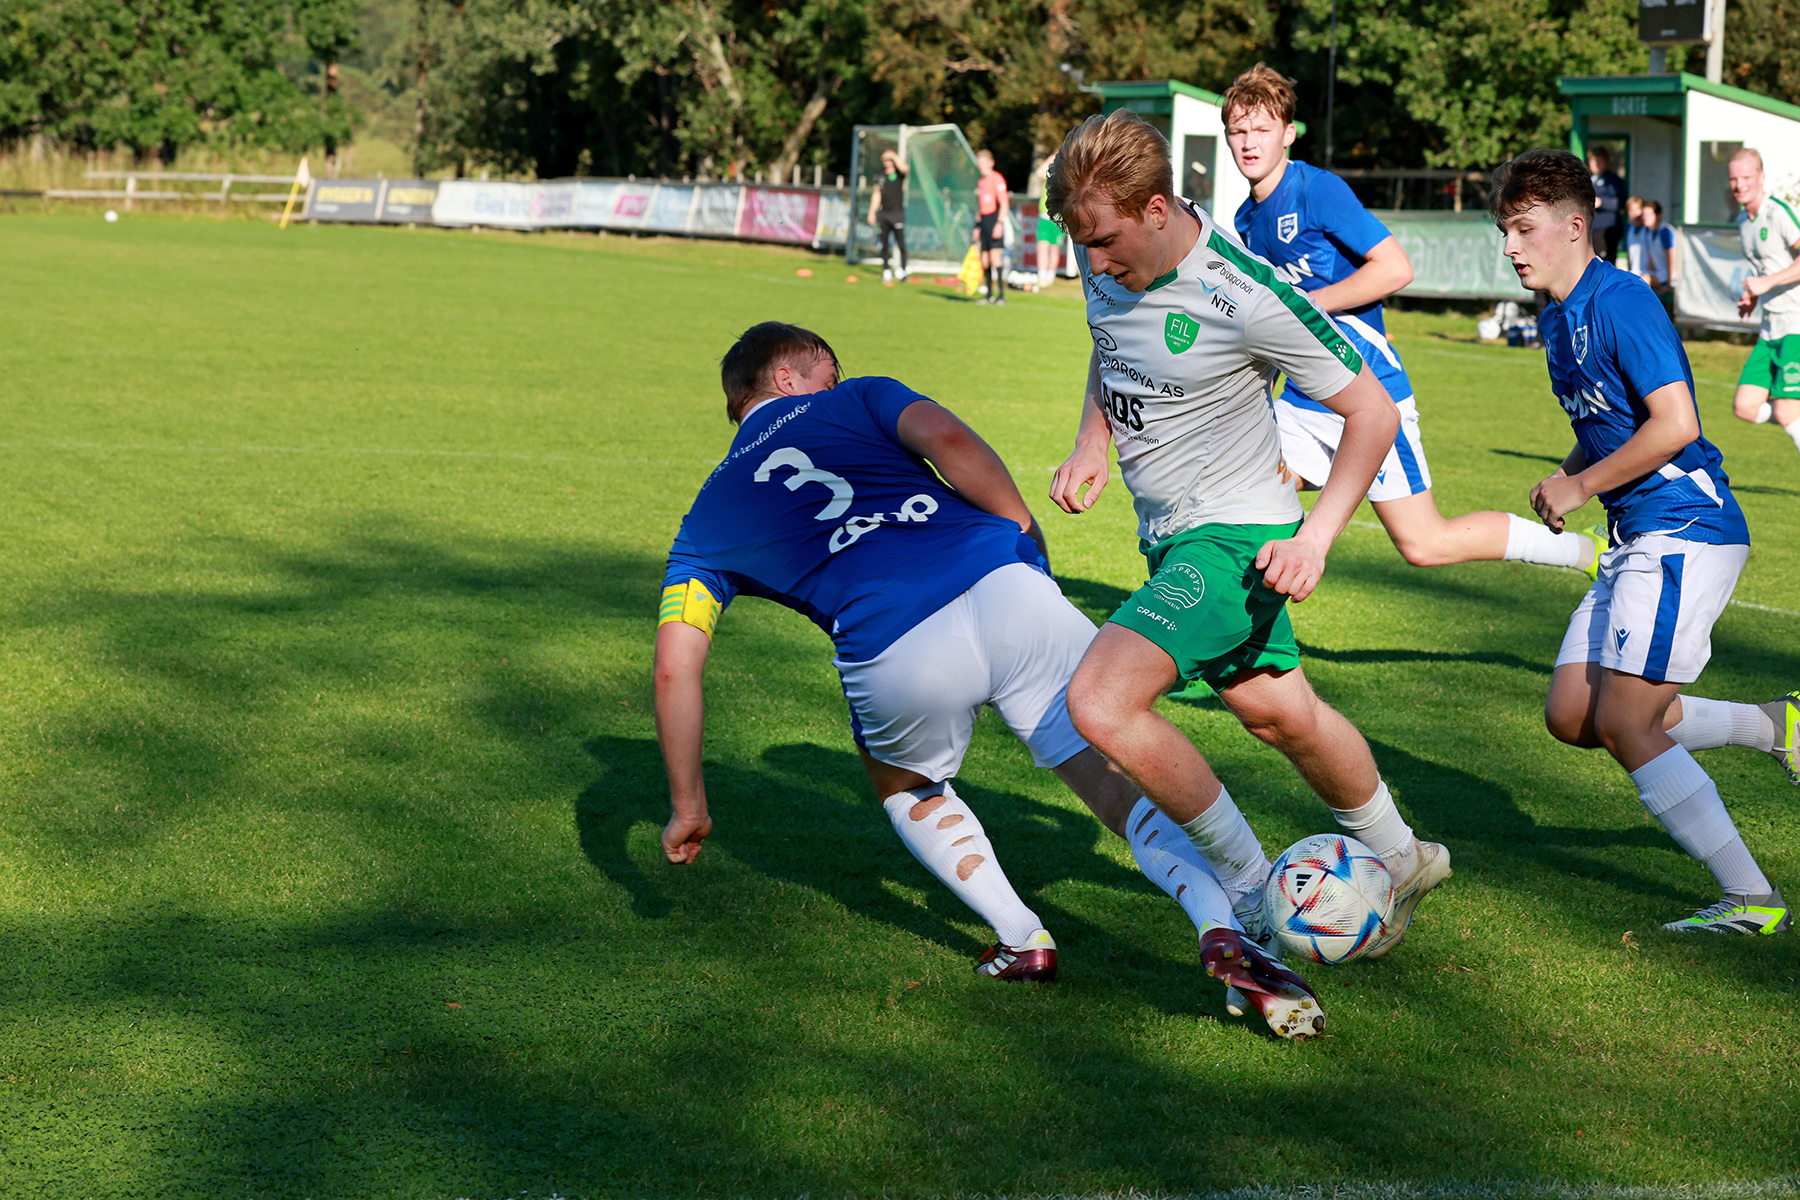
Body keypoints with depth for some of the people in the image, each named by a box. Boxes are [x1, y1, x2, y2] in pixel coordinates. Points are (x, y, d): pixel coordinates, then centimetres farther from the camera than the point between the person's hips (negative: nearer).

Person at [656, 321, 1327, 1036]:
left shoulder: (708, 520, 29)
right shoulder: (855, 401, 28)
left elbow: (674, 667, 20)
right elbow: (949, 442, 5)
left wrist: (688, 807, 26)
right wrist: (1028, 547, 13)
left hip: (893, 657, 0)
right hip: (1005, 593, 0)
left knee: (902, 783, 32)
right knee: (1123, 781, 9)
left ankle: (1022, 938, 19)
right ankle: (1224, 930, -12)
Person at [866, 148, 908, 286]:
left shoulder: (899, 174, 1)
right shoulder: (881, 174, 12)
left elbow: (903, 168, -24)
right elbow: (877, 193, 15)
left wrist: (894, 156, -12)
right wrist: (872, 212, 10)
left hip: (897, 212, -4)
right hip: (883, 214, 4)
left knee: (900, 242, -8)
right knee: (884, 244, 5)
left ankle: (902, 270, 0)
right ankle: (886, 272, 12)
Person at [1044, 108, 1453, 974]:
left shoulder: (1245, 298, -27)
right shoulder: (1108, 255, -5)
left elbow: (1372, 412, -15)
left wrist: (1315, 538, -20)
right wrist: (1092, 445, 3)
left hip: (1235, 534, -8)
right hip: (1171, 534, 8)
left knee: (1100, 703, -23)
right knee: (1280, 715, 22)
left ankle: (1253, 895, -7)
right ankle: (1400, 862, 45)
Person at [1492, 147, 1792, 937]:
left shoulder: (1621, 301, -15)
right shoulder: (1556, 318, 14)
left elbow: (1675, 424, -22)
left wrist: (1579, 486, -13)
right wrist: (1564, 479, 7)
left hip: (1685, 528, -10)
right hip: (1636, 537, 10)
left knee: (1624, 727, -12)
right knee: (1571, 717, 8)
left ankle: (1752, 900, -3)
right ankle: (1774, 728, 19)